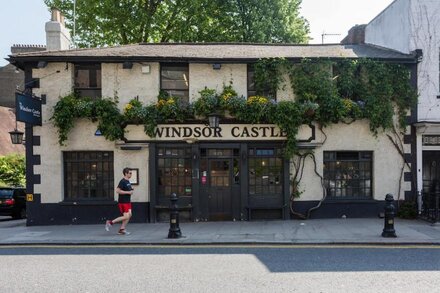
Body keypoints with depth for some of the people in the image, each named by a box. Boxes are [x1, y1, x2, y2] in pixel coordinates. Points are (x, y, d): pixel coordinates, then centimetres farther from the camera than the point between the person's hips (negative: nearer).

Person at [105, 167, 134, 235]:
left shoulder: (128, 181, 14)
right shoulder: (122, 181, -15)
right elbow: (118, 191, -23)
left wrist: (131, 190, 8)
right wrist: (128, 192, -21)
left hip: (127, 201, 9)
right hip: (123, 202, -9)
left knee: (129, 215, 5)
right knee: (126, 216, -10)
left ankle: (122, 229, 13)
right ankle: (110, 222, 2)